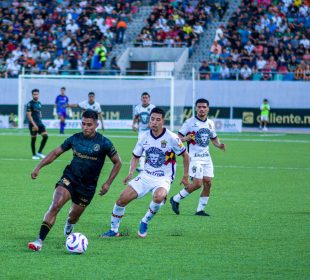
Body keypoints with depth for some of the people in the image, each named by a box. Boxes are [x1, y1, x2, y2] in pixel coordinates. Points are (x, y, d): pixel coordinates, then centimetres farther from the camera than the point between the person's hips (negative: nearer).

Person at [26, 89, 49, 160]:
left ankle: (39, 152, 4)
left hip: (39, 123, 6)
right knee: (33, 139, 1)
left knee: (45, 136, -7)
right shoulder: (30, 104, -8)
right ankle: (34, 155, 13)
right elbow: (29, 115, -14)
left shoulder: (39, 103, 13)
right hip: (33, 124, -6)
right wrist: (34, 124, -20)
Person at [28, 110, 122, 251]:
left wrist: (108, 183, -3)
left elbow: (117, 163, 2)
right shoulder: (75, 139, 0)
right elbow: (55, 153, 10)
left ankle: (69, 225, 50)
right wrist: (38, 167, 1)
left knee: (73, 217, 10)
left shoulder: (104, 143, -9)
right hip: (69, 178, 1)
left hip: (87, 186, -1)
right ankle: (39, 241, -24)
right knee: (55, 206, -22)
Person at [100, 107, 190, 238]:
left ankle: (145, 222, -10)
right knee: (122, 199, -8)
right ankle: (114, 230, 11)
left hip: (163, 179, -4)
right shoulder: (145, 137, 1)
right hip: (146, 176, 4)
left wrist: (185, 177, 1)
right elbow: (135, 156, 13)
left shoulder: (171, 138, -12)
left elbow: (185, 155, 0)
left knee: (159, 197, -37)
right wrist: (131, 173, -4)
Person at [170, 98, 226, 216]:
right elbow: (179, 137, -3)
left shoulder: (210, 123, 12)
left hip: (206, 157, 6)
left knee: (208, 183, -2)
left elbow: (214, 138, 24)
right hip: (194, 157, -6)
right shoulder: (190, 122, -5)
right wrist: (186, 138, -25)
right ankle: (176, 199, 3)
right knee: (197, 183, -15)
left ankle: (200, 209, 9)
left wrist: (219, 145, 4)